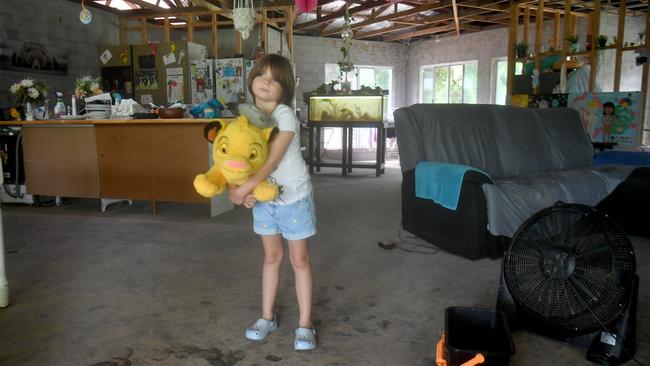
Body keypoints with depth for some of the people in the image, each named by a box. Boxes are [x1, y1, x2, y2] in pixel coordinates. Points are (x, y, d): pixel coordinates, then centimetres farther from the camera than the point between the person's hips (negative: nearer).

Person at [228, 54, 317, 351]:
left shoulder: (285, 116, -20)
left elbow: (271, 163, -26)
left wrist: (240, 192, -27)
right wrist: (242, 192, -17)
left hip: (293, 196, -5)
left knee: (299, 259, 5)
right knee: (271, 256, 16)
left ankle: (305, 324, 16)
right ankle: (267, 317, 30)